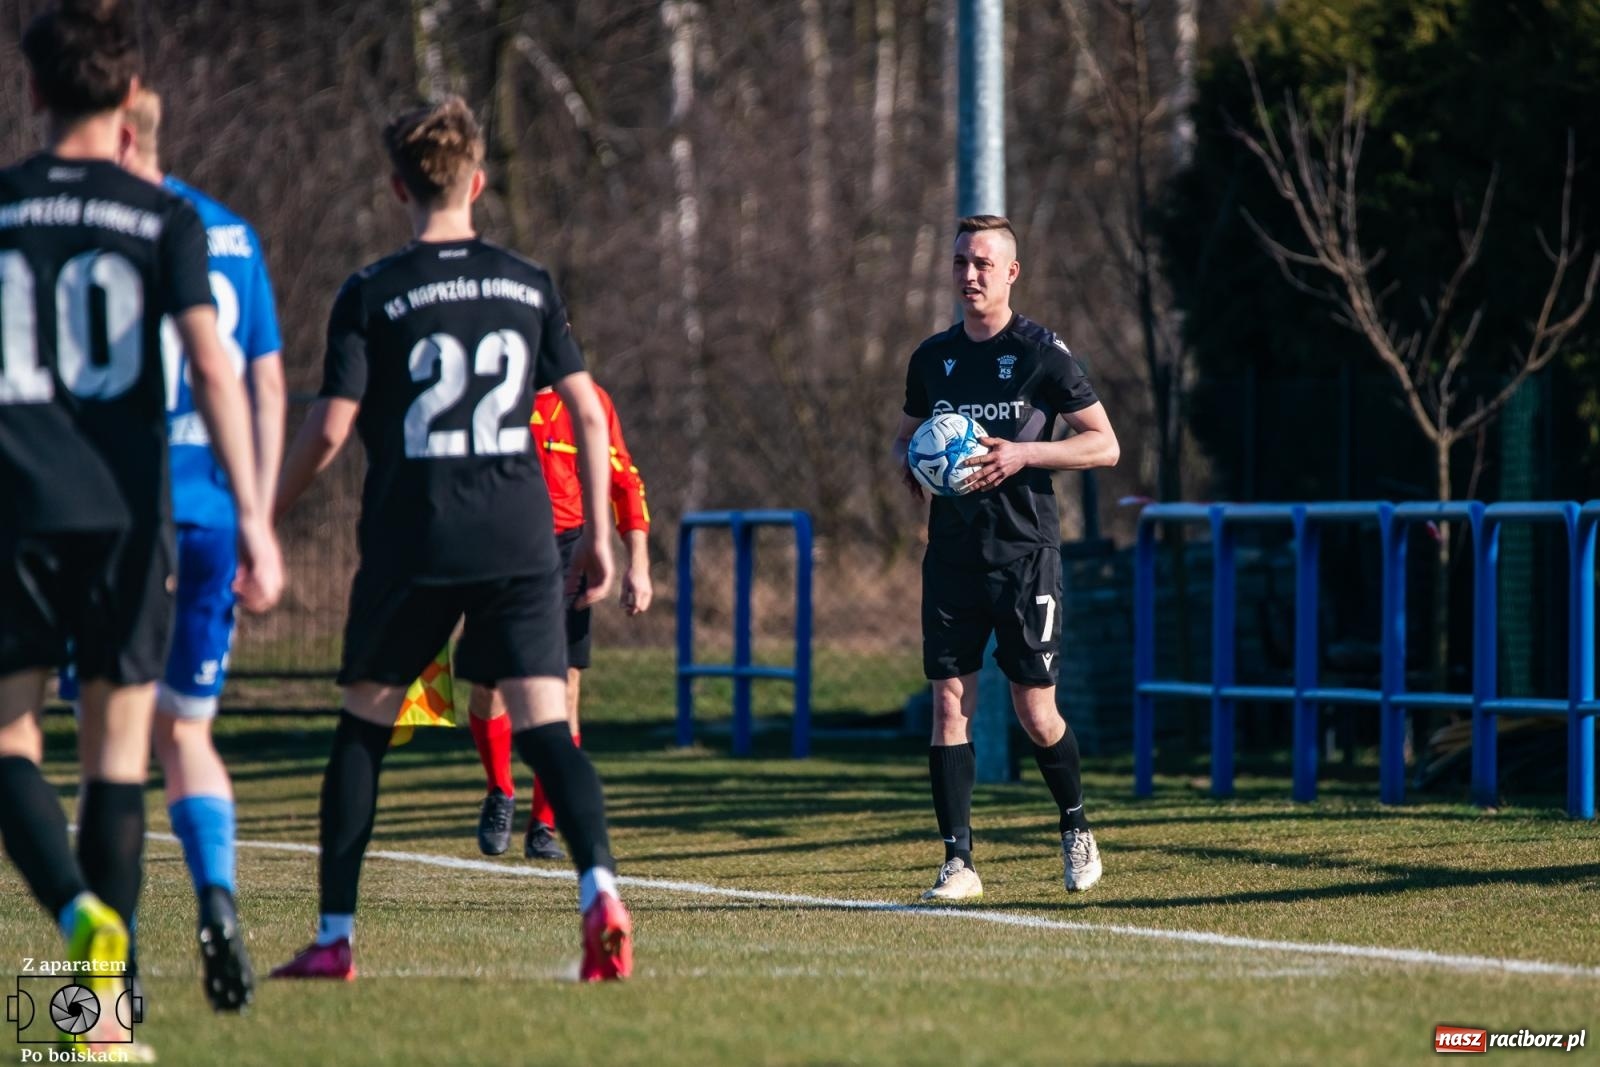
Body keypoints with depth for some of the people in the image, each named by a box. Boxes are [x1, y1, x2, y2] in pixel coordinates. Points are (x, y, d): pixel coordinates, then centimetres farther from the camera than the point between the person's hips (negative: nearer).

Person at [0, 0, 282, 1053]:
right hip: (126, 510, 0)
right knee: (117, 755, 7)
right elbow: (213, 367, -10)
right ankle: (104, 1008, 4)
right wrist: (253, 517, -11)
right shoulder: (165, 219, 0)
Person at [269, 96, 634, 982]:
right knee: (545, 726, -2)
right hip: (520, 540, 2)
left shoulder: (371, 295, -2)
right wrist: (597, 535, 13)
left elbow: (329, 429, -6)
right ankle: (600, 891, -26)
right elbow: (587, 413, 6)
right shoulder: (530, 286, 7)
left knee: (363, 726, 12)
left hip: (411, 542, -2)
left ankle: (334, 935, 14)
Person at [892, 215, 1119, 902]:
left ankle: (1076, 829, 24)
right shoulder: (932, 357, 10)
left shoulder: (1041, 352, -4)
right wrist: (908, 462, 1)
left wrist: (1024, 454, -17)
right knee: (949, 702, -4)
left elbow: (1105, 444, -4)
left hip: (1024, 549, -4)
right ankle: (958, 862, -2)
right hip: (952, 553, 4)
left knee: (1035, 712, -1)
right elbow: (905, 434, 25)